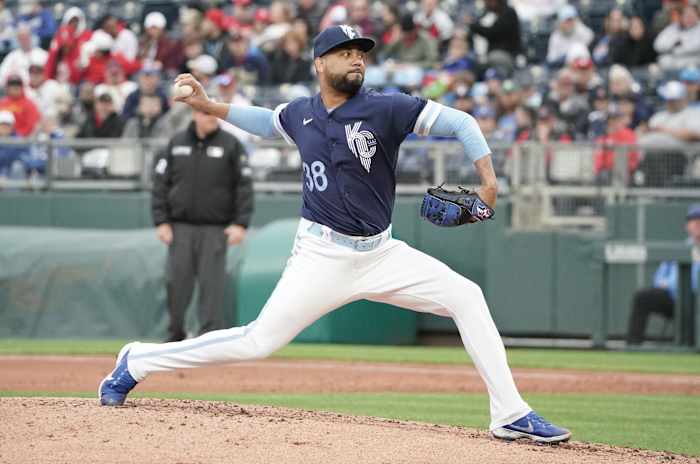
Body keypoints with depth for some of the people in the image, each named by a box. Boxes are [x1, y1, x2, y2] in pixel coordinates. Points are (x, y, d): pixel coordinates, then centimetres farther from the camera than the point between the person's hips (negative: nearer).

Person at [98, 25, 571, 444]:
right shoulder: (301, 114, 2)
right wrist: (209, 105, 18)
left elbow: (458, 122, -11)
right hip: (323, 256, -1)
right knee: (259, 341, -7)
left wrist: (488, 180, -21)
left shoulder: (385, 109, -8)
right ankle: (138, 362, 9)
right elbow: (266, 121, 26)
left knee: (467, 297, -15)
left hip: (381, 254, 1)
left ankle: (510, 414, -10)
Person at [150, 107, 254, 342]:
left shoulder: (231, 145, 2)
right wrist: (161, 221, 1)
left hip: (215, 230, -2)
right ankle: (175, 335, 15)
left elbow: (244, 187, 0)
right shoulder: (176, 143, 8)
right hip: (180, 228, 2)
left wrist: (240, 224, -9)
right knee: (177, 283, 1)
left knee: (212, 285, -5)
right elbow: (160, 184, 9)